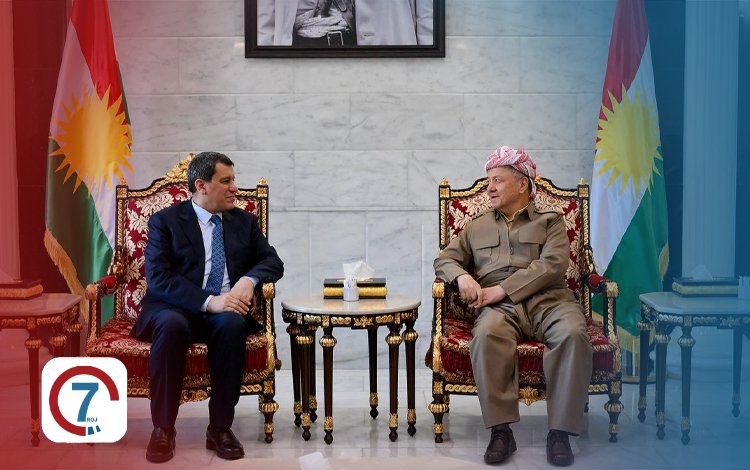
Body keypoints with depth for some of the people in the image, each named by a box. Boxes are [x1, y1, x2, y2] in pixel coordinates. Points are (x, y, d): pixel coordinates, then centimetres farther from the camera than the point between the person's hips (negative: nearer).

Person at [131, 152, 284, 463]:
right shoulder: (164, 221, 2)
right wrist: (208, 301, -24)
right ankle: (163, 429, -24)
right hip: (176, 308, -2)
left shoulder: (245, 221, 15)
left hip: (227, 311, 2)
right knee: (172, 325, -37)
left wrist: (249, 280, -15)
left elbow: (273, 262, 9)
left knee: (233, 324, -33)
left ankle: (220, 428, -23)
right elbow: (158, 278, -10)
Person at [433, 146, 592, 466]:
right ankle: (500, 430, -32)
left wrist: (501, 290, -10)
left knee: (574, 335, -35)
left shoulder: (550, 221, 19)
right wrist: (462, 276, -2)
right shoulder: (476, 227, 29)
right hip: (499, 307, 1)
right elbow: (445, 259, 24)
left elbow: (552, 265, 2)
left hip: (547, 299, -1)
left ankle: (560, 431, -29)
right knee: (487, 335, -36)